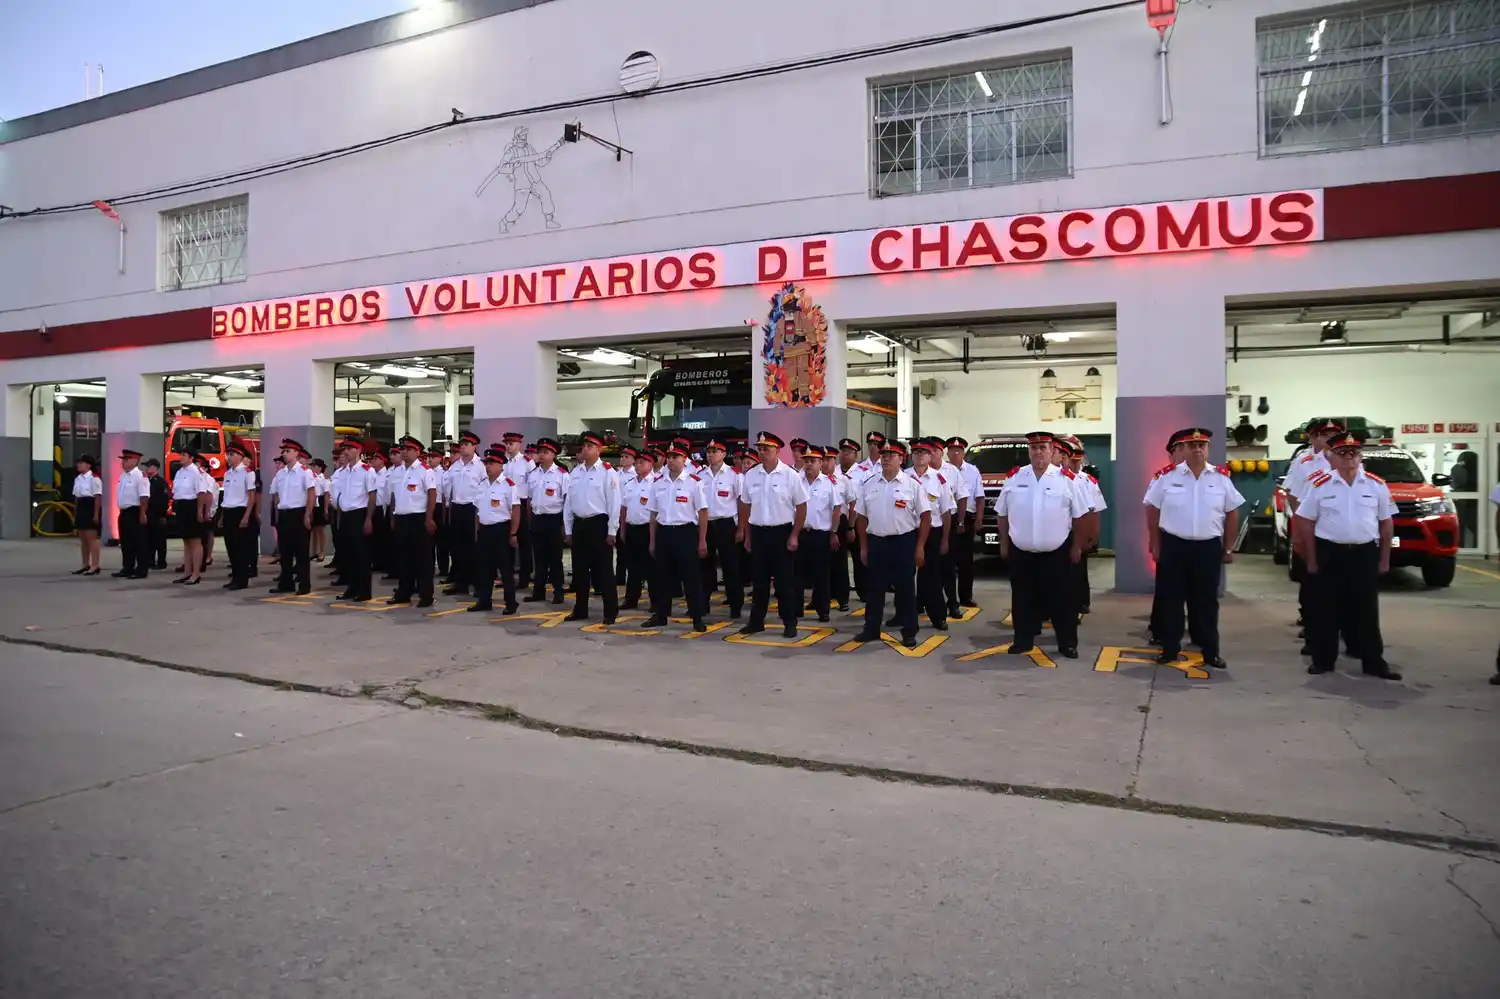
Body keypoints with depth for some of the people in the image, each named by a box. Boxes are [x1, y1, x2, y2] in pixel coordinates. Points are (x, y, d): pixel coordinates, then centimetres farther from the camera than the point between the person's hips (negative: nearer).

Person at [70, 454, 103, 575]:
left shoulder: (94, 478, -11)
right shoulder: (77, 479, 14)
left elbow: (98, 497, -14)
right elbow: (76, 497, 17)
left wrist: (96, 514, -17)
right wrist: (75, 514, 15)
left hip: (90, 507, -9)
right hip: (81, 508, 9)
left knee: (92, 538, -7)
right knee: (83, 539, 12)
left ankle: (95, 566, -3)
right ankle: (86, 565, 19)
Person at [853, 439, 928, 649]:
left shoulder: (913, 484, -4)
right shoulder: (868, 484, 5)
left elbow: (925, 516, -3)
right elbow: (861, 517, 10)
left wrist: (920, 547, -7)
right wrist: (863, 546, 6)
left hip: (904, 542, -3)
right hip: (875, 542, 3)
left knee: (905, 588, 4)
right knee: (873, 588, 10)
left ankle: (909, 632, 14)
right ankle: (871, 629, 22)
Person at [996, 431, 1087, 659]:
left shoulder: (1066, 478, -2)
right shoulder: (1014, 478, 3)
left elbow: (1078, 516, 3)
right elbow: (1001, 514, 10)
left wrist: (1076, 546, 3)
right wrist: (1004, 544, 8)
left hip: (1057, 553, -2)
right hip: (1020, 552, 2)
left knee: (1061, 600, 4)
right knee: (1023, 599, 9)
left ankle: (1067, 643, 16)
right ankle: (1023, 640, 21)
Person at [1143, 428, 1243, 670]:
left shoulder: (1221, 477, 1)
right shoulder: (1167, 476, -3)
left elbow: (1232, 513, 8)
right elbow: (1152, 511, 3)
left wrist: (1229, 549, 8)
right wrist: (1155, 546, 2)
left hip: (1209, 548, 1)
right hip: (1173, 546, -1)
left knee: (1207, 601, 9)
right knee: (1171, 600, 6)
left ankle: (1211, 652, 20)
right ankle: (1170, 649, 18)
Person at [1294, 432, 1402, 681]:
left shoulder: (1376, 485, 4)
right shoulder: (1318, 484, -3)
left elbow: (1386, 523, 9)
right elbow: (1306, 523, 0)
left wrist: (1384, 559, 7)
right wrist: (1312, 560, -3)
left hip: (1365, 554, 2)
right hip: (1329, 553, -1)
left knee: (1366, 611, 7)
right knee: (1325, 610, 4)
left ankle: (1374, 662, 16)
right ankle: (1323, 659, 16)